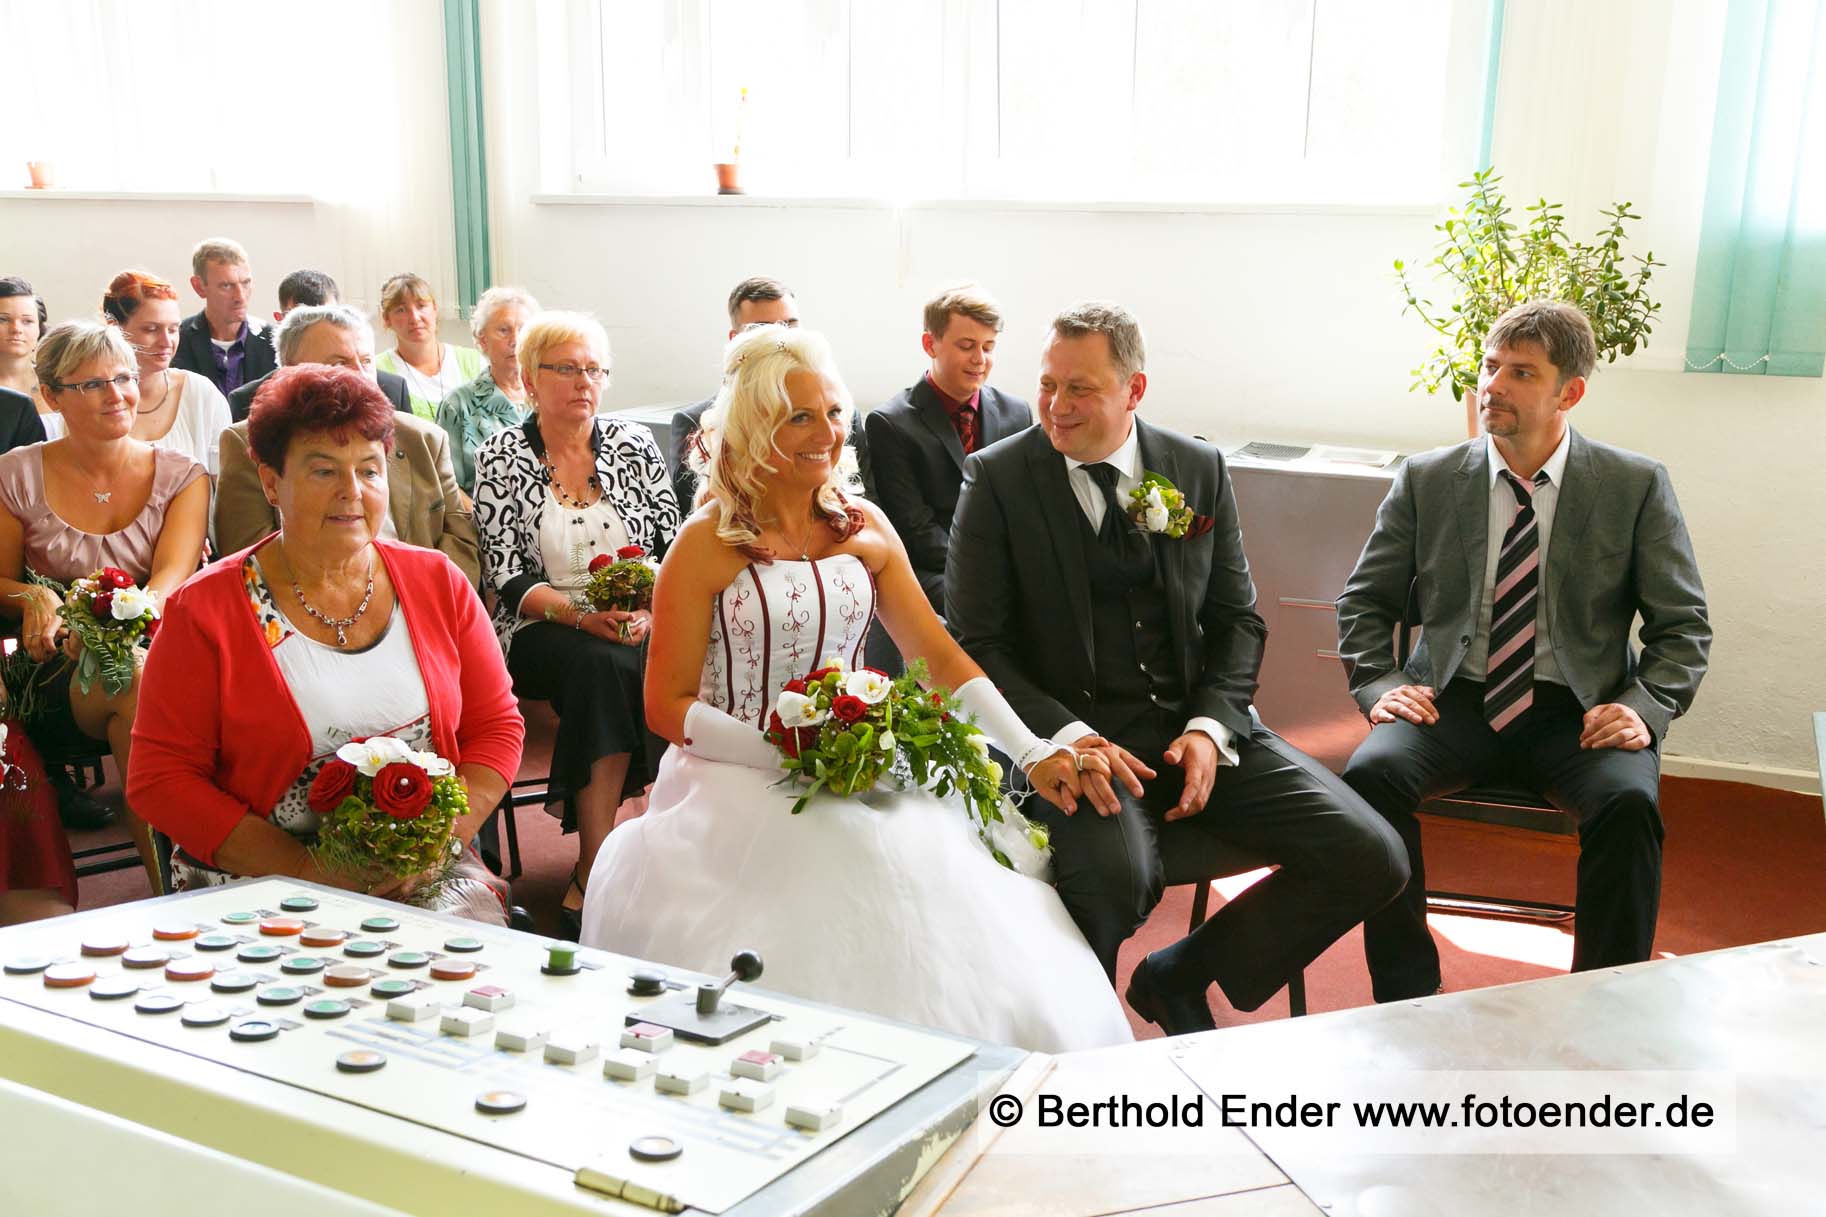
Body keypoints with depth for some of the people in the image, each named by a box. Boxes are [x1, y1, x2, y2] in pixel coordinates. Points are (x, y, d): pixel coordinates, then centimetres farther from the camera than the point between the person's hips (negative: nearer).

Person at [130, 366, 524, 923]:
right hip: (257, 885, -2)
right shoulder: (204, 610, -1)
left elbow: (497, 726, 10)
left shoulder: (438, 583, 8)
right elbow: (161, 779, -4)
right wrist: (308, 869, -14)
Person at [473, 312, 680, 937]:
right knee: (603, 666, -36)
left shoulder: (635, 443, 10)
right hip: (541, 632, -2)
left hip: (637, 630, 3)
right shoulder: (500, 457, 3)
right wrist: (582, 615, -20)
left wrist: (649, 610, -14)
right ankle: (596, 873, -31)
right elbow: (507, 578, -4)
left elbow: (673, 548, 6)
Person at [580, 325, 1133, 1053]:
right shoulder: (708, 544, -4)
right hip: (740, 788, -3)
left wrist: (1033, 752, -5)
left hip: (858, 776, 4)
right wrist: (789, 760, -17)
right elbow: (666, 706, -4)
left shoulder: (865, 528, 9)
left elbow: (939, 656, 7)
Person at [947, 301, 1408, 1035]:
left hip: (1194, 733, 4)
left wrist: (1210, 728, -6)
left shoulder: (1200, 469, 8)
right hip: (1073, 738, -4)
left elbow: (1237, 620, 12)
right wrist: (1066, 736, -19)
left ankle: (1179, 977, 10)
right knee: (1113, 875, -36)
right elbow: (975, 644, -4)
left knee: (1372, 858, -10)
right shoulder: (997, 478, -2)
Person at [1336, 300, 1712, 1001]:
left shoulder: (1637, 487, 5)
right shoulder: (1426, 481, 8)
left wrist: (1644, 707, -12)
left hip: (1578, 714, -1)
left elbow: (1683, 626, 6)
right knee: (1370, 772, -29)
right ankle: (1408, 1003, -15)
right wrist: (1378, 685, -5)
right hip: (1454, 702, 1)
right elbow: (1365, 602, 13)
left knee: (1629, 802, -32)